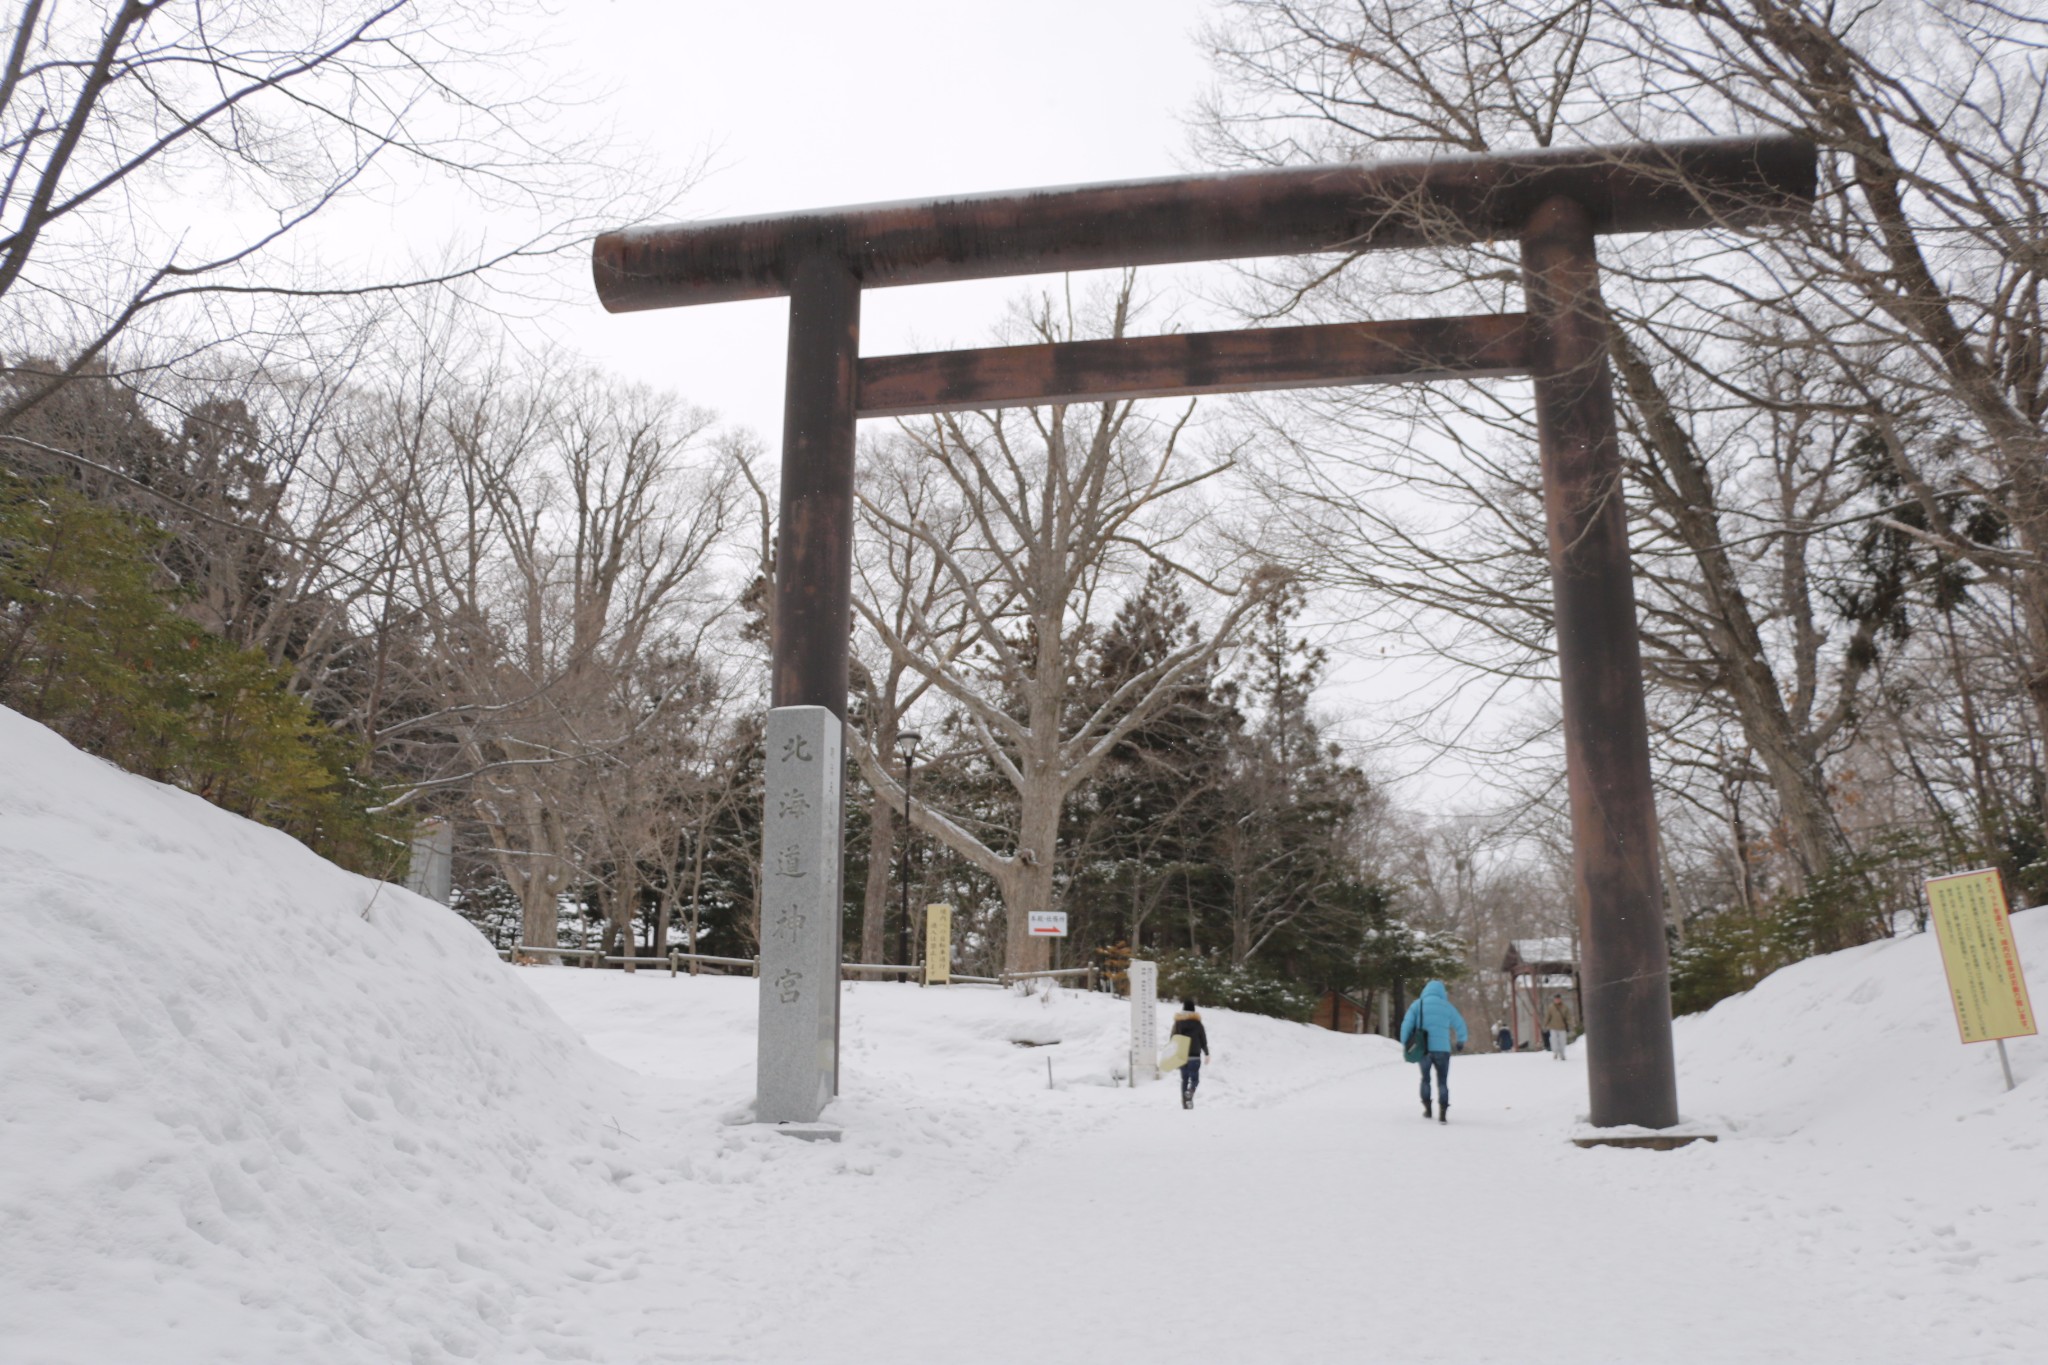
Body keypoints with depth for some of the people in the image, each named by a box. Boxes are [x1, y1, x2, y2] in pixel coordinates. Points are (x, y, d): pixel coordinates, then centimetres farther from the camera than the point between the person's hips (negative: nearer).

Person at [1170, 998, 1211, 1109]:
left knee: (1184, 1079, 13)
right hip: (1194, 1056, -3)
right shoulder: (1197, 1023, -4)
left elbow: (1172, 1039, 4)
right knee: (1194, 1079, 4)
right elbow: (1203, 1040, 0)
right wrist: (1206, 1054, 12)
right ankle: (1190, 1092, -28)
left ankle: (1184, 1103, 9)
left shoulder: (1177, 1023, 2)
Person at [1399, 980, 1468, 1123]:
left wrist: (1405, 1044, 6)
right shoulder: (1447, 1006, 6)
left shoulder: (1417, 1005, 4)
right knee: (1442, 1081, 7)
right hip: (1442, 1049, -1)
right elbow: (1460, 1025, 14)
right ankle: (1442, 1113, -7)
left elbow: (1406, 1024, -3)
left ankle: (1427, 1108, 24)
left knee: (1425, 1079, 21)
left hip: (1423, 1049, 1)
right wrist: (1461, 1041, 32)